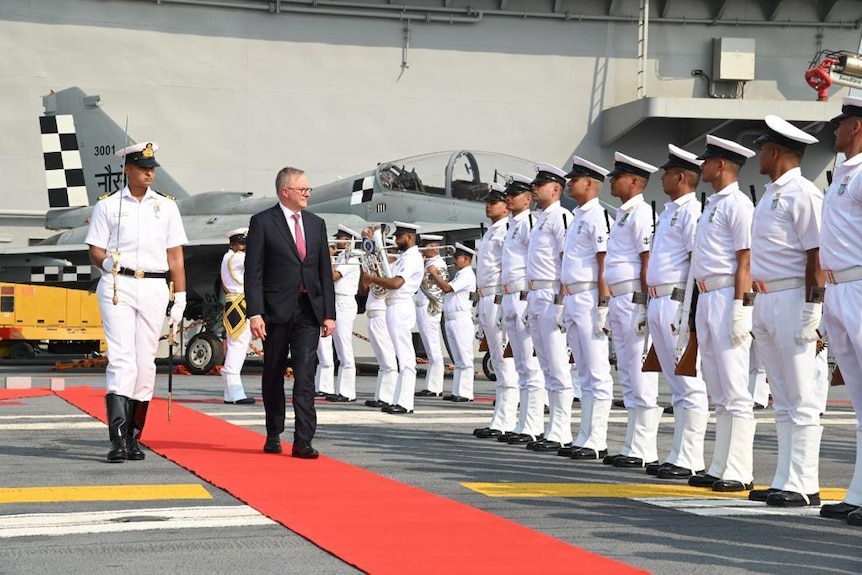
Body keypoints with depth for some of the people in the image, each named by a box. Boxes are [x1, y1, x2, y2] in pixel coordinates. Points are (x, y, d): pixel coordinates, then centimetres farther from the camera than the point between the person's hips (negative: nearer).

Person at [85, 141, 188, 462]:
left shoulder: (166, 206, 12)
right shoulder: (107, 205, 7)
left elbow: (175, 256, 11)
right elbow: (95, 252, 7)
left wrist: (180, 298, 5)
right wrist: (105, 262, -14)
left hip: (154, 288, 2)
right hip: (117, 285, -2)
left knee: (145, 363, 3)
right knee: (121, 359, -13)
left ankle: (133, 437, 12)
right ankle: (117, 439, -19)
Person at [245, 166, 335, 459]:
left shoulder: (316, 223, 12)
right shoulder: (262, 222, -2)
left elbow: (325, 271, 13)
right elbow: (253, 272, -6)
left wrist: (329, 313, 7)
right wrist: (255, 313, -14)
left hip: (309, 310, 3)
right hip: (276, 311, -3)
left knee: (305, 375, -7)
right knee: (273, 375, 9)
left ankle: (303, 441, -9)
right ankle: (273, 436, 23)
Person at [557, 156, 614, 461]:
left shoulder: (597, 216, -10)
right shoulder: (577, 216, 18)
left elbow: (604, 262, -15)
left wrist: (602, 303, -19)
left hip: (588, 297, -10)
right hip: (572, 297, 10)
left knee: (597, 372, -7)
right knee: (585, 373, 12)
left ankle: (596, 441, -6)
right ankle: (585, 438, 17)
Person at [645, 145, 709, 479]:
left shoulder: (691, 211, -10)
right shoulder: (669, 211, 20)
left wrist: (688, 310, -20)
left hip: (677, 301, -11)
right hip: (659, 302, 11)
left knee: (689, 385, -8)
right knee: (676, 385, 13)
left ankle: (690, 460, -7)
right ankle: (679, 455, 18)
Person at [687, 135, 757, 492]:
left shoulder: (737, 205, -10)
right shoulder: (713, 204, 19)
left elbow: (745, 260, -15)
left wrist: (740, 307, -21)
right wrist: (703, 302, 18)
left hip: (727, 298, -10)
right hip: (706, 298, 10)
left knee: (734, 391, -8)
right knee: (718, 391, 12)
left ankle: (738, 472, -6)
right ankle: (720, 469, 18)